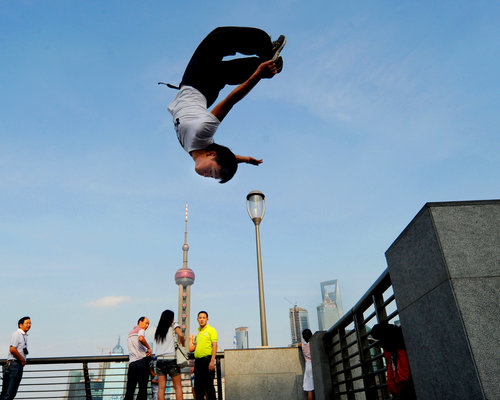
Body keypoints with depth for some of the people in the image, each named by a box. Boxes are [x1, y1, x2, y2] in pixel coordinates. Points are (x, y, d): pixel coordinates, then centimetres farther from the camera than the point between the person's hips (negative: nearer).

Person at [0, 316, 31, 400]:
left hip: (20, 365, 9)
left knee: (13, 393, 8)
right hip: (13, 364, -9)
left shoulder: (25, 336, 18)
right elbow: (12, 349, -18)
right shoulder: (16, 334, -8)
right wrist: (23, 359, -10)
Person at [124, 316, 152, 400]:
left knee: (129, 390, 5)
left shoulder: (130, 333, 26)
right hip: (142, 361, -7)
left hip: (131, 363, 7)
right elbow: (141, 338, -23)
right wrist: (149, 348, -10)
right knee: (143, 388, -4)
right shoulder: (141, 330, 1)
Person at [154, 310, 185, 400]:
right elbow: (181, 335, -14)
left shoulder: (158, 330, 16)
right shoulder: (173, 325, 2)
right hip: (171, 359, -4)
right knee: (178, 386, 4)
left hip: (159, 360, 4)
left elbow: (158, 344, 12)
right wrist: (182, 344, 2)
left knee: (161, 387, 3)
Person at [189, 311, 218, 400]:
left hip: (207, 359, -7)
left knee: (209, 386, -5)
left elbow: (214, 346, -11)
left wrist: (212, 361, -18)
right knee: (197, 387, 7)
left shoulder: (211, 330, 1)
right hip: (198, 361, 7)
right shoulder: (198, 333, 21)